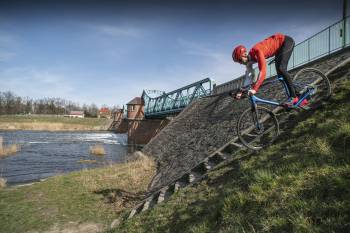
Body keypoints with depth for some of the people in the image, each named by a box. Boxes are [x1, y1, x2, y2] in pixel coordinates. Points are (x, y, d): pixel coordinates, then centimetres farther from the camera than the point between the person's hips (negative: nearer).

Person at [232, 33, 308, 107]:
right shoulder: (250, 58, -8)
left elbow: (263, 71, -43)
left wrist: (254, 89, -49)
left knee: (281, 69, -24)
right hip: (279, 47, 8)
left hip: (286, 41, -8)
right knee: (279, 73, 2)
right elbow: (248, 75, -1)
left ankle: (294, 97, -15)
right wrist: (241, 92, -5)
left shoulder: (256, 51, -34)